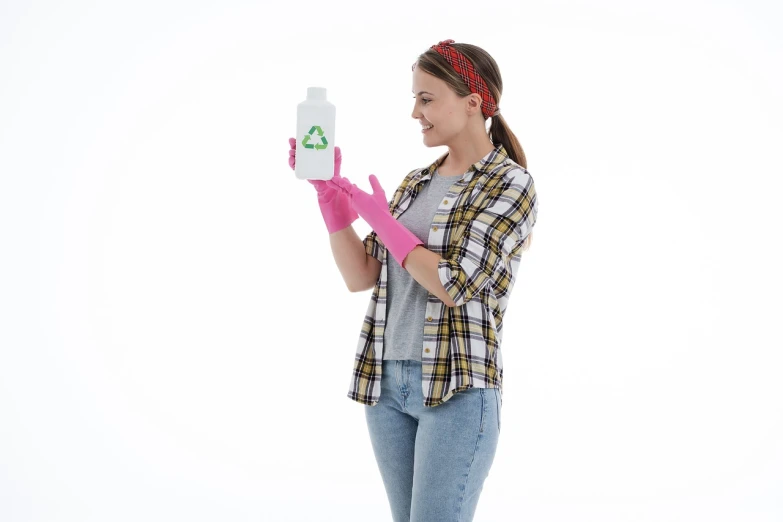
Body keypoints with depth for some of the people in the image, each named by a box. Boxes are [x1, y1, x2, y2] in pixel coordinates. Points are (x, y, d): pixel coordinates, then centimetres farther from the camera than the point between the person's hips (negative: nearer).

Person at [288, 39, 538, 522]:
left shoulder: (511, 184, -7)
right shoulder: (416, 182, 13)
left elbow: (454, 285, -17)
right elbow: (360, 276, 9)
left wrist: (380, 218, -8)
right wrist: (329, 192, 1)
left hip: (457, 389, -7)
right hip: (386, 382, 7)